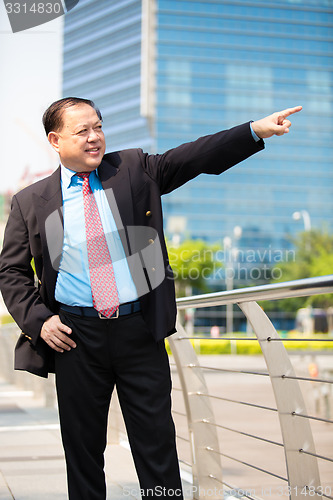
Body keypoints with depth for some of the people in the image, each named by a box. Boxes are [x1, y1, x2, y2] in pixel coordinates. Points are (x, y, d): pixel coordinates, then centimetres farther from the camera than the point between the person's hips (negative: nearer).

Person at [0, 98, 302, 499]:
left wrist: (256, 130, -14)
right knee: (82, 447, 11)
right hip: (75, 335, 0)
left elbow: (196, 156, -3)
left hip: (140, 330, 0)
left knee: (156, 441, 6)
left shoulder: (135, 169, 6)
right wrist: (38, 319, -6)